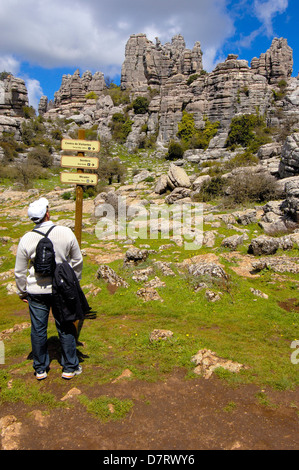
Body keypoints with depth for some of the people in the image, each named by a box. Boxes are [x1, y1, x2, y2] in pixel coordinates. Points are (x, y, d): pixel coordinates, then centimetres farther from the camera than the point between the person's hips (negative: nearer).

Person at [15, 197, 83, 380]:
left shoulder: (26, 239, -9)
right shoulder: (66, 232, -10)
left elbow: (20, 272, -1)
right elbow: (77, 261, 0)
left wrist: (22, 292, 14)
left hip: (37, 292, 1)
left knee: (38, 330, 14)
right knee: (66, 329, 12)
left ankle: (40, 369, 29)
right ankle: (70, 368, 24)